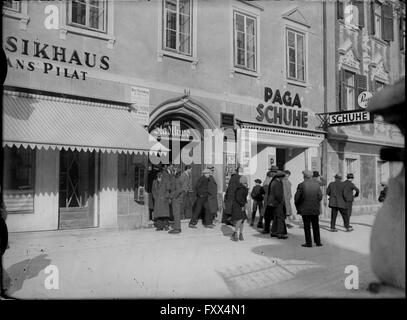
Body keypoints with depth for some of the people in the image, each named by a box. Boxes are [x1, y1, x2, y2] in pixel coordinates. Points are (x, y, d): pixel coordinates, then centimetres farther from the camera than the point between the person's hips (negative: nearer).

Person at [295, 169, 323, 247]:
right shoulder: (317, 184, -2)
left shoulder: (301, 185, -13)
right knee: (315, 226, 15)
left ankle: (308, 243, 7)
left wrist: (297, 207, 6)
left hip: (305, 209, -3)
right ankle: (318, 242, 18)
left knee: (307, 226, 5)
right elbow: (320, 196, -1)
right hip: (315, 208, 3)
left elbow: (297, 198, -10)